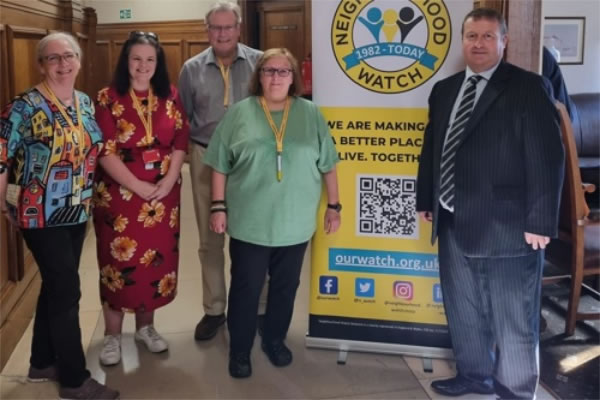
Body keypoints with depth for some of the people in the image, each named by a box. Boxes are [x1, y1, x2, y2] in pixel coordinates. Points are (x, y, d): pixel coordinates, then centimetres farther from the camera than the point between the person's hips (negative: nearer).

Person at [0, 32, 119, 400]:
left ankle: (43, 362, 33)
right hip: (42, 215, -7)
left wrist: (85, 197, 14)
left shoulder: (86, 103, 7)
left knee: (56, 287, 16)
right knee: (66, 291, -4)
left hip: (77, 212, 7)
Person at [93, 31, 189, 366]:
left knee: (158, 257, 10)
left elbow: (181, 142, 3)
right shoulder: (108, 98, -7)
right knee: (119, 259, 3)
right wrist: (139, 187, -16)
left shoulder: (170, 96, 4)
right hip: (120, 193, -3)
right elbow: (105, 152, -12)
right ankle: (113, 335, 18)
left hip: (164, 193, 4)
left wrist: (169, 180, -11)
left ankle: (146, 325, 29)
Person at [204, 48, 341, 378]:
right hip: (249, 223, -1)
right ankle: (239, 350, 24)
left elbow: (327, 165, 7)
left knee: (285, 287, 15)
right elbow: (220, 166, 2)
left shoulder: (311, 114, 4)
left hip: (295, 224, 2)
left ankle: (275, 340, 35)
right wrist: (218, 207, -2)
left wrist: (333, 205, 7)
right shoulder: (239, 113, 0)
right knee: (246, 288, 8)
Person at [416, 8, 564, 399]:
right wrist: (426, 200, 16)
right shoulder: (444, 90, 11)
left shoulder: (529, 88, -8)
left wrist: (540, 222, -16)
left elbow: (547, 158, -12)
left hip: (507, 225, -6)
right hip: (454, 223, 7)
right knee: (463, 309, 20)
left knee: (513, 319, 6)